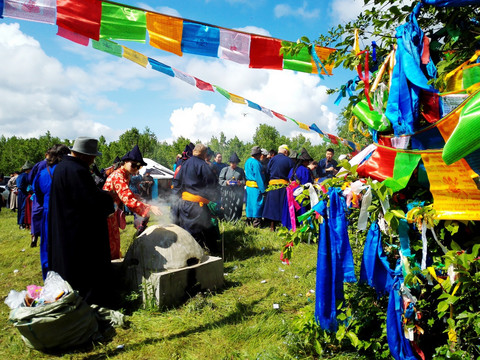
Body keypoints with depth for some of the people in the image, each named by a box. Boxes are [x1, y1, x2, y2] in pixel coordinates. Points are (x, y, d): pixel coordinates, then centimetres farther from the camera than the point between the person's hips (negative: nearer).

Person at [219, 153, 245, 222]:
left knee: (237, 208, -2)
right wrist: (226, 182, -14)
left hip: (238, 193, 1)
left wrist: (240, 182, -12)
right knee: (227, 208, -2)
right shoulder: (225, 169, 10)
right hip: (227, 192, -1)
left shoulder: (241, 170, 13)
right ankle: (226, 221, 9)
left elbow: (244, 180, 9)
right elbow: (220, 180, 5)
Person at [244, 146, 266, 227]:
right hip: (256, 187, -9)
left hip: (248, 186, 9)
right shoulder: (256, 163, -17)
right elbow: (259, 177, -19)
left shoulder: (248, 161, 13)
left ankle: (249, 222, 24)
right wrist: (263, 190, -16)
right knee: (257, 204, -3)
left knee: (250, 203, 15)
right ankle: (256, 224, 2)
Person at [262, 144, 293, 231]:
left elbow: (267, 172, 6)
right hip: (284, 185, -1)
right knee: (283, 206, 5)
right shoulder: (288, 160, -3)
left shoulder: (272, 159, 2)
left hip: (273, 184, 2)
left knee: (272, 205, 7)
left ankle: (272, 226, 9)